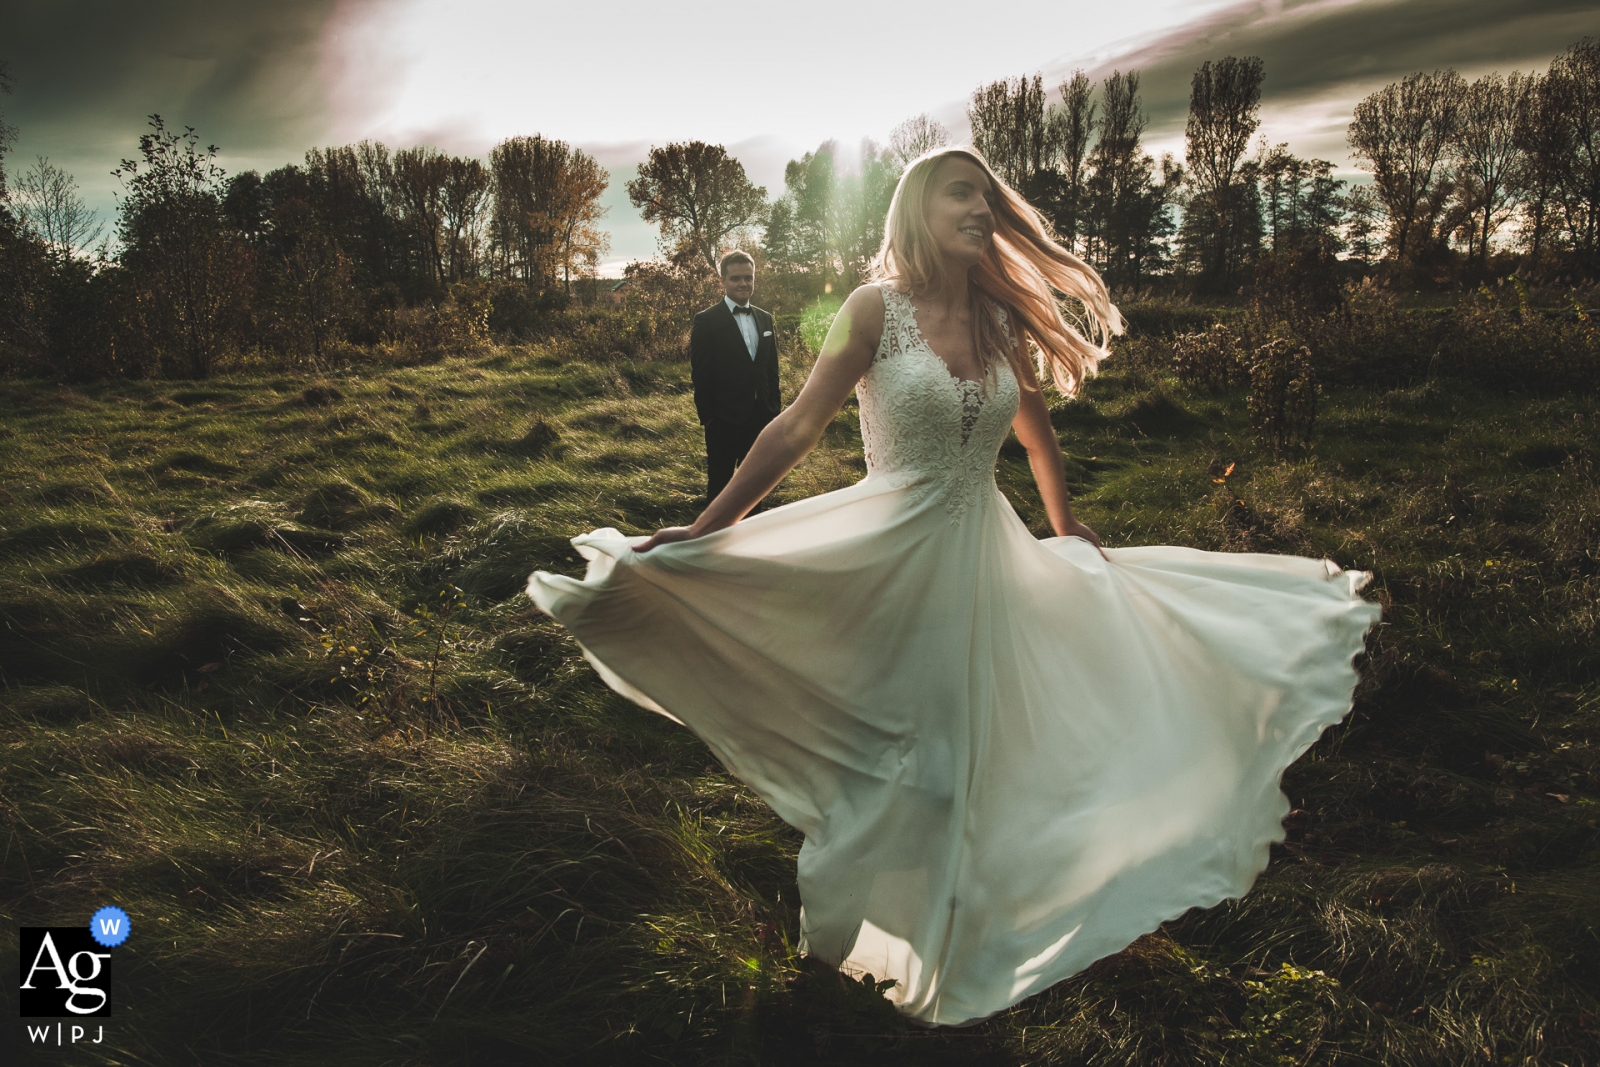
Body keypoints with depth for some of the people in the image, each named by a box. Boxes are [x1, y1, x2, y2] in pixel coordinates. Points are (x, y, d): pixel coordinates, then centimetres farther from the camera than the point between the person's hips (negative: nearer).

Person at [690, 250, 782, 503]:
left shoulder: (765, 319, 10)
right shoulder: (707, 321, -8)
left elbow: (771, 368, 13)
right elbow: (700, 374, -10)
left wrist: (774, 406, 8)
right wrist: (707, 416, -12)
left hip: (760, 418, 5)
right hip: (724, 421, -5)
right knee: (719, 484, 6)